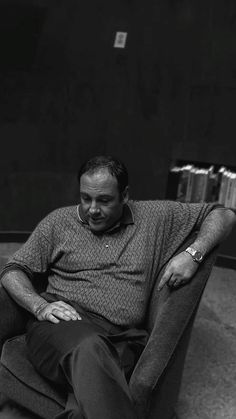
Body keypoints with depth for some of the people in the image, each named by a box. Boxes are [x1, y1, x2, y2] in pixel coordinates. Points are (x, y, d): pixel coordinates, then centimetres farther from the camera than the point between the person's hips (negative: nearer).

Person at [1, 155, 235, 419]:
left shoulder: (154, 217, 14)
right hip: (64, 327, 0)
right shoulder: (59, 221, 14)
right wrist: (40, 306, -6)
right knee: (89, 349, -39)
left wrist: (194, 254, -2)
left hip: (122, 338, 1)